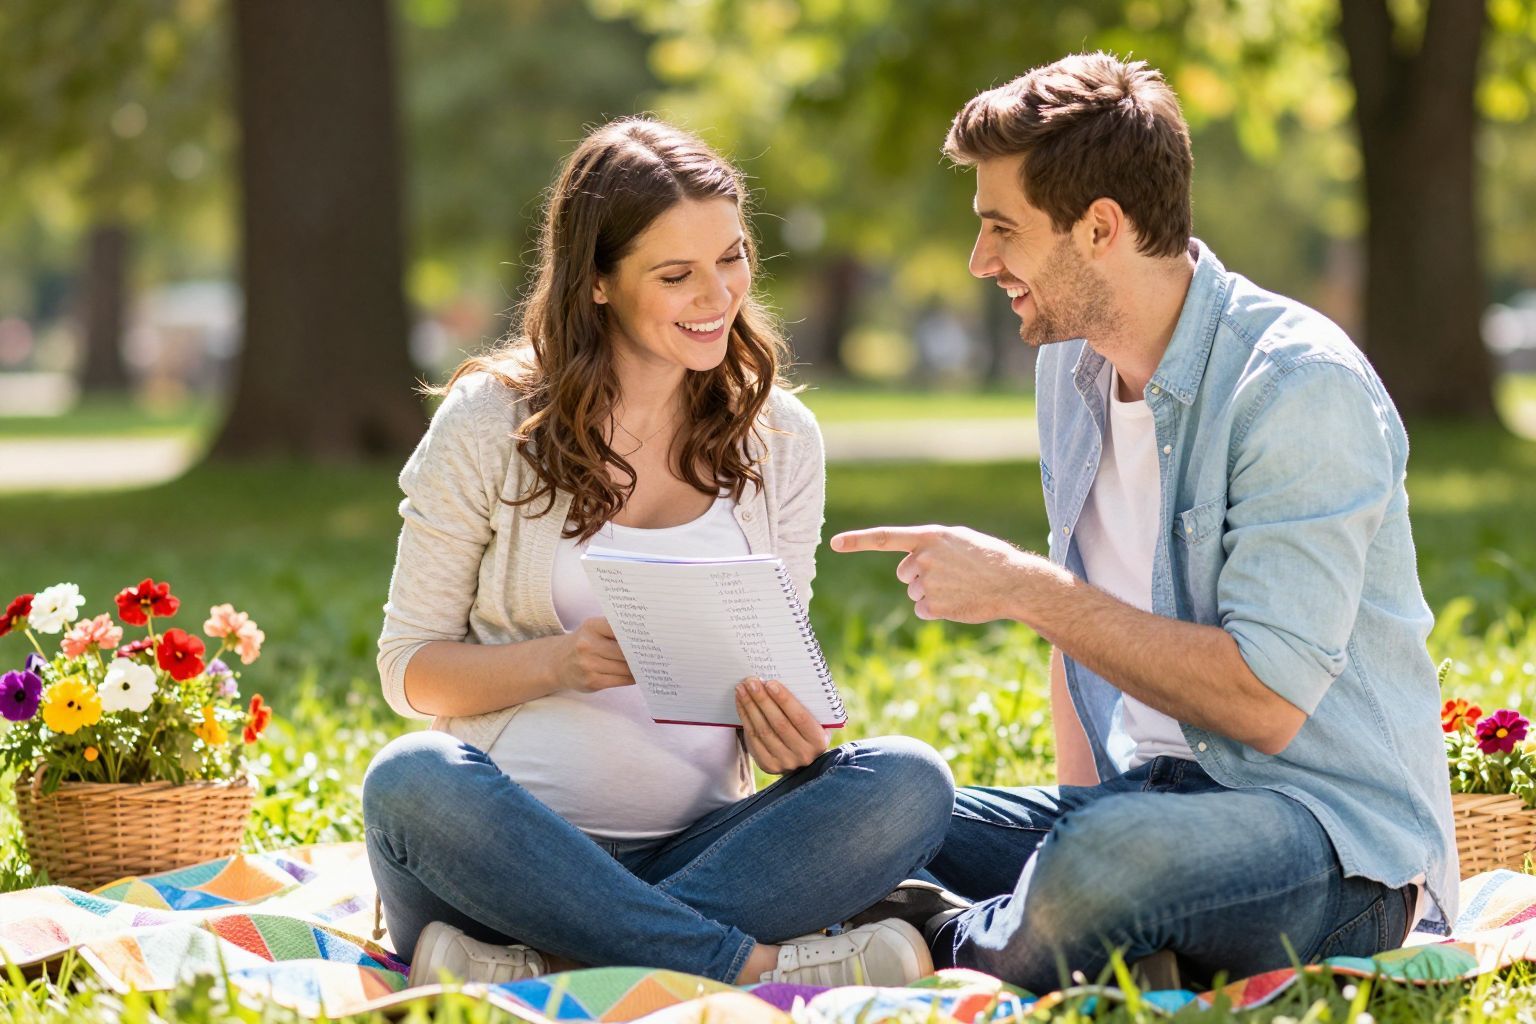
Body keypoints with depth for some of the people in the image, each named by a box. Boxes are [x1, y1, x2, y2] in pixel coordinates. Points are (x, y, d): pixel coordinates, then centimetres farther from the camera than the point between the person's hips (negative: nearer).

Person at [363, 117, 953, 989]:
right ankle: (755, 966, -32)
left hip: (698, 848, 3)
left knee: (909, 783, -25)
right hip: (514, 843, -2)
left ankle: (542, 974, -33)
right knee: (411, 781, -36)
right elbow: (410, 669, 4)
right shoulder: (491, 424, 2)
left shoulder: (780, 440, 11)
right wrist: (559, 662, -16)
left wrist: (786, 731, -10)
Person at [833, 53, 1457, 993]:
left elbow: (1266, 702, -22)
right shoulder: (1071, 365, 11)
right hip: (1148, 799, 8)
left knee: (1110, 856, -38)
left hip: (1341, 835, -8)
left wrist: (1025, 589, -19)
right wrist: (1080, 795, 7)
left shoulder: (1300, 384, -15)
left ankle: (961, 961, -10)